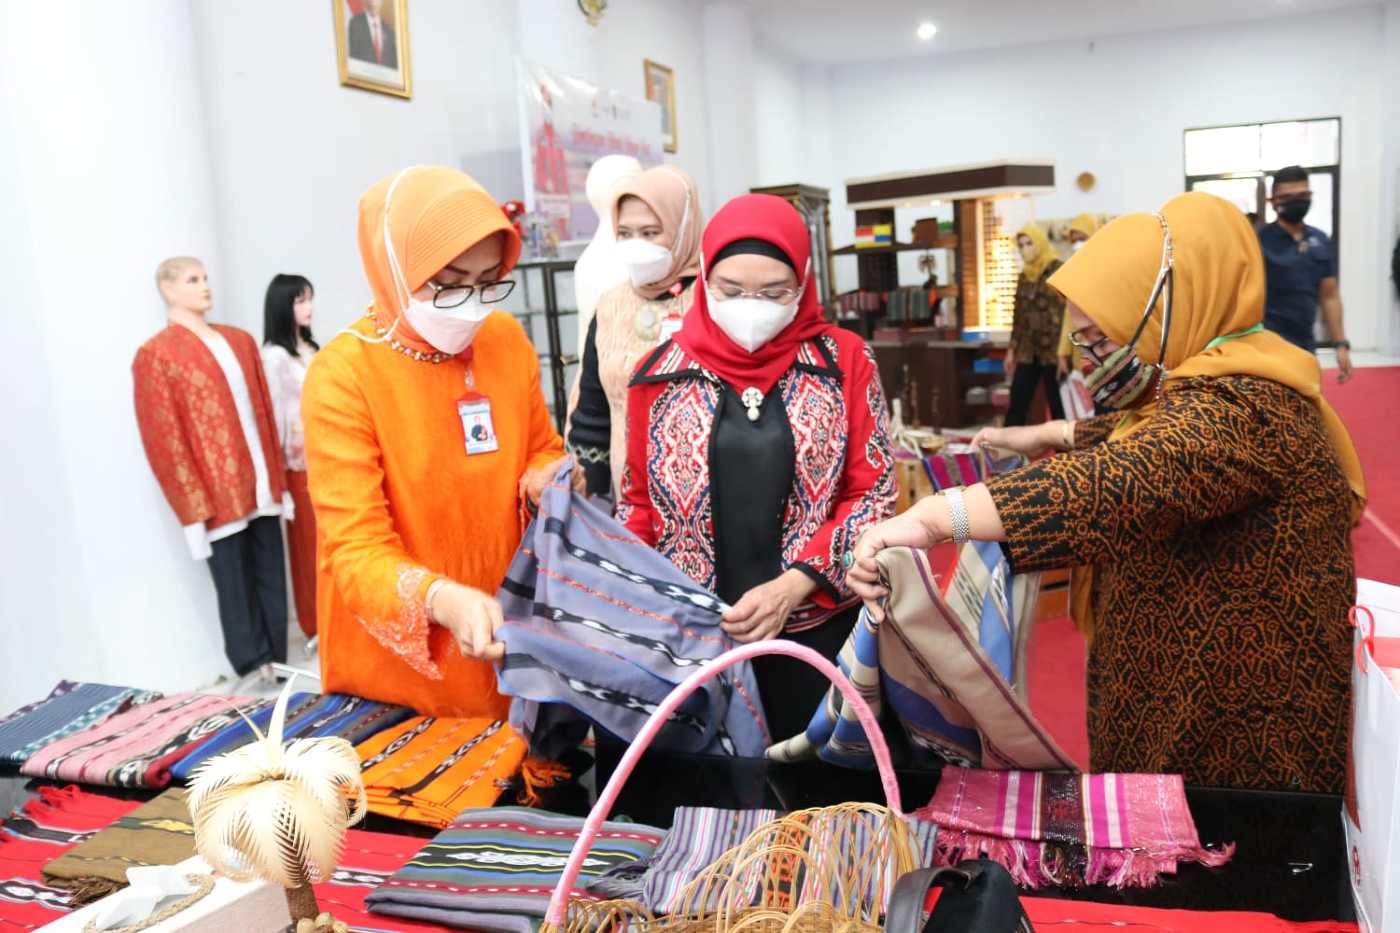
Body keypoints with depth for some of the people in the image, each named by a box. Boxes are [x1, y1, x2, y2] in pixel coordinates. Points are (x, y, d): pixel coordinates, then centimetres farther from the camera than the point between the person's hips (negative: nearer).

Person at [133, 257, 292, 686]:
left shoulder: (240, 341, 13)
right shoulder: (155, 355, -5)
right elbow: (165, 442, -8)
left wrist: (279, 480, 12)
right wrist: (193, 512, -11)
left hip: (261, 487, 5)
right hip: (218, 498, -5)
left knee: (272, 580, 11)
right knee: (236, 588, 6)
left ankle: (275, 665, 23)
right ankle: (254, 669, 19)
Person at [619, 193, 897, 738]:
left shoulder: (844, 360, -1)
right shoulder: (661, 373, 2)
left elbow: (874, 496, -3)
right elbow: (637, 506, 8)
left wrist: (792, 586, -15)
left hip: (816, 628, 0)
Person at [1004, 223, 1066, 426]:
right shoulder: (1024, 276, 14)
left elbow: (1068, 311, -10)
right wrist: (1012, 348, 15)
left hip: (1053, 350, -6)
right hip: (1027, 351, 6)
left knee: (1058, 406, 1)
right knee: (1016, 405, 5)